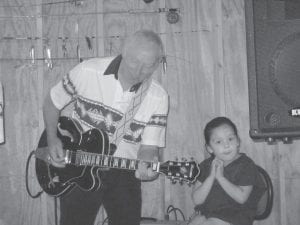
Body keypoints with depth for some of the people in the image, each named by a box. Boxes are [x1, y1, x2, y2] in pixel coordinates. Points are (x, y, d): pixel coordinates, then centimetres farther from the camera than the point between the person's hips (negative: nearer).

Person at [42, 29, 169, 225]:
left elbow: (149, 147, -11)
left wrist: (147, 161, -33)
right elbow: (52, 102, 4)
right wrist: (52, 139, -8)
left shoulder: (158, 98, -10)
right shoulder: (87, 72, -11)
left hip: (123, 174, 1)